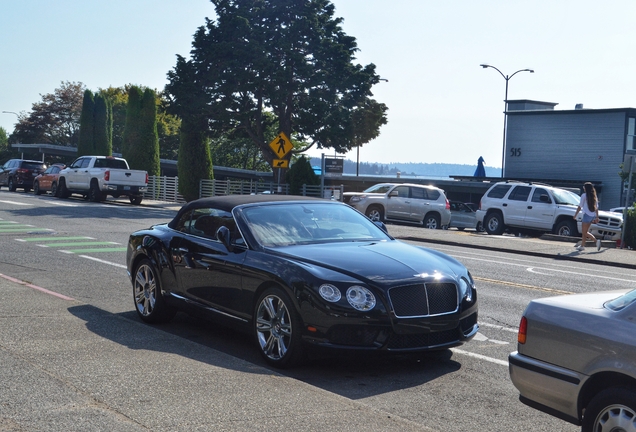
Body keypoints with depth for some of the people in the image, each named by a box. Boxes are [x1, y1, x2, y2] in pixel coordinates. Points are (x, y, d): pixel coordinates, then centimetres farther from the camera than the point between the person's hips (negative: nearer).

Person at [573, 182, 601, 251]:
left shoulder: (584, 195, -7)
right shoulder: (594, 196, 13)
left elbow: (580, 206, -6)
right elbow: (596, 207, 12)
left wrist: (575, 214, 3)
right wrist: (597, 217, 13)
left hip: (587, 215, -8)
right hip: (593, 216, 8)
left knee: (584, 232, -4)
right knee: (584, 232, 15)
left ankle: (596, 241, -16)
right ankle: (582, 246, 17)